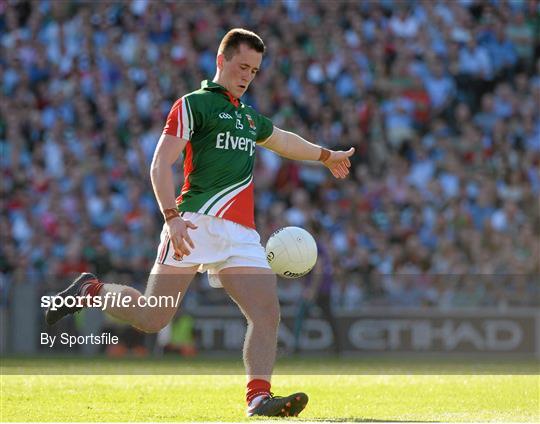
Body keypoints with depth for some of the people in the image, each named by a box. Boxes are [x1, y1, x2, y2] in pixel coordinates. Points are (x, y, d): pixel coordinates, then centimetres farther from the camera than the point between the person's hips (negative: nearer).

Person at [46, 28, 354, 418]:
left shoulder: (249, 118, 26)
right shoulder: (194, 104, 3)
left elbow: (283, 139, 48)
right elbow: (160, 166, -5)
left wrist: (327, 156, 57)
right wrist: (172, 217, -18)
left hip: (241, 235, 7)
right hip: (198, 222, -6)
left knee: (268, 313, -12)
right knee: (152, 318, -9)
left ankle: (259, 396, -15)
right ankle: (92, 290, 16)